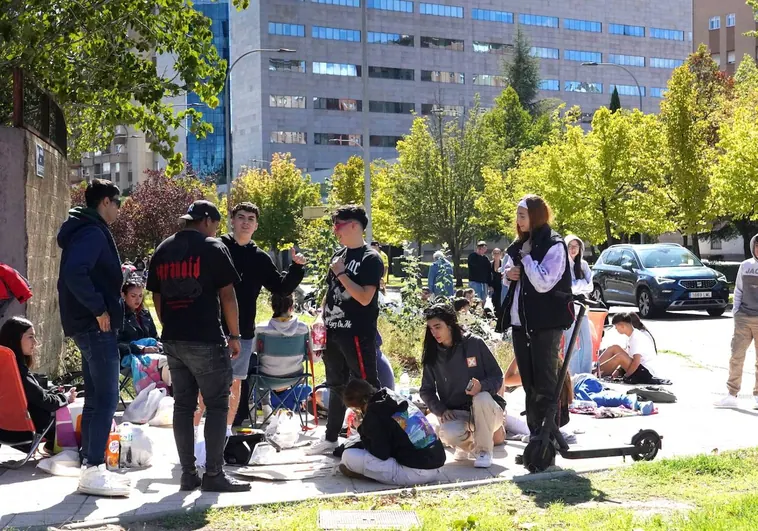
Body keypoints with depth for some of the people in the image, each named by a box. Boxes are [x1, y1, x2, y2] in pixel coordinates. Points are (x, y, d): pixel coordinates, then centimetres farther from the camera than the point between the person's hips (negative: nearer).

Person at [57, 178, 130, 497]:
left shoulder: (86, 230, 18)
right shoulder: (93, 232, -13)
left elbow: (77, 273, 21)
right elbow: (74, 273, -28)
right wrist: (99, 308, -21)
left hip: (87, 326, 11)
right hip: (97, 326, -11)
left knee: (95, 399, 13)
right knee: (106, 398, -9)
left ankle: (91, 465, 18)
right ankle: (93, 470, -9)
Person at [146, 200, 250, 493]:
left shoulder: (162, 250, 13)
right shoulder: (213, 248, -5)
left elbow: (157, 297, 15)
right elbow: (227, 296, -7)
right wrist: (234, 335, 0)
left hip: (173, 340, 6)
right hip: (206, 340, -6)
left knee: (183, 405, 10)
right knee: (217, 405, 1)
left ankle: (188, 474, 12)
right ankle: (213, 474, 0)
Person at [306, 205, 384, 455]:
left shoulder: (370, 259, -10)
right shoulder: (338, 255, 13)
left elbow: (365, 298, -19)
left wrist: (341, 273, -16)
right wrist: (321, 315, 8)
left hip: (357, 334, -8)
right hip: (334, 331, 8)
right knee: (336, 385, 16)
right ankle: (330, 438, 26)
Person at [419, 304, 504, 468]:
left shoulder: (474, 343, -7)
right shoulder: (432, 355, 1)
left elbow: (497, 377, -5)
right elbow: (426, 390, 6)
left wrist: (482, 386, -26)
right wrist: (440, 410, -12)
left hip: (485, 409, -1)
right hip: (456, 414, 2)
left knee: (481, 398, -37)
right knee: (448, 433, -33)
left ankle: (484, 450, -13)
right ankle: (468, 443, 7)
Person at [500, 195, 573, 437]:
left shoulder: (554, 245, -10)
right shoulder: (519, 245, 13)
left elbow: (543, 283, -21)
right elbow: (509, 276, 24)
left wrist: (526, 256, -15)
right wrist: (508, 273, 2)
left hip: (546, 322, -8)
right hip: (520, 320, 8)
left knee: (545, 381, -4)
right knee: (528, 381, 12)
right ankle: (535, 432, 20)